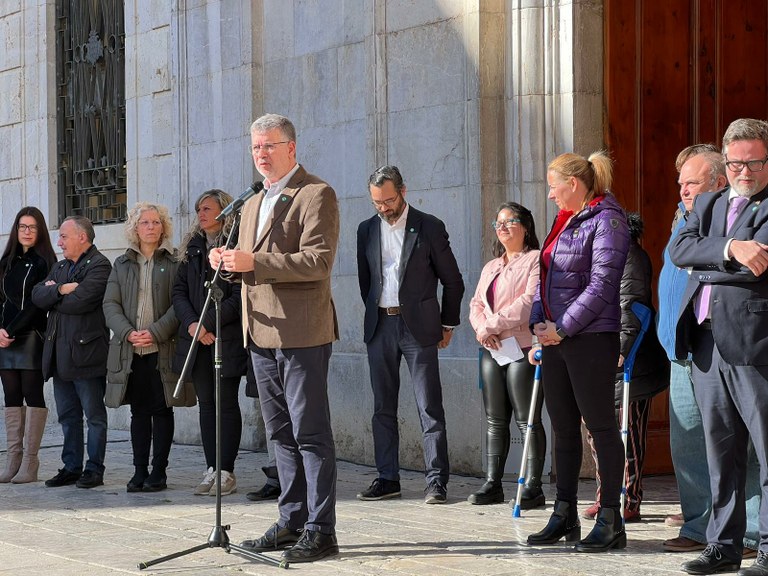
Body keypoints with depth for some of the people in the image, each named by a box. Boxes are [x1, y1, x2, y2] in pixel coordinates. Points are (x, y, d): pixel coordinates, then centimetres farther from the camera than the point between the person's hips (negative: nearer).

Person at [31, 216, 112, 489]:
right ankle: (71, 468, 18)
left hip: (86, 351, -8)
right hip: (60, 353, 8)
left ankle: (94, 469, 5)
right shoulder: (60, 267, 19)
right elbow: (37, 295, 6)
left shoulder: (99, 265, -8)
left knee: (94, 415, 1)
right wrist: (60, 290, -12)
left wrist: (52, 297, -4)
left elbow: (81, 300, -21)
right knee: (68, 415, 12)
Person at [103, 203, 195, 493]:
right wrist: (128, 332, -10)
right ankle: (140, 471, 10)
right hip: (131, 350, 3)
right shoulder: (122, 264, 13)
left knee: (162, 410, 0)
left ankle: (158, 472, 5)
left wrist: (155, 332, -16)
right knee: (139, 412, 6)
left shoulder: (174, 262, 2)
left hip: (163, 349, -3)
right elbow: (110, 304, 6)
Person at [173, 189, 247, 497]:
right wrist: (191, 323, -7)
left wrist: (208, 323, -15)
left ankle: (227, 472, 2)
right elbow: (179, 290, 9)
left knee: (227, 403, -2)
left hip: (227, 337, -6)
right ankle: (211, 470, 11)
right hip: (197, 340, 6)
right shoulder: (192, 248, 14)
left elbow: (240, 296, -12)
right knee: (206, 403, 7)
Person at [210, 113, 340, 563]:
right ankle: (292, 521, 19)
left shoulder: (316, 194, -7)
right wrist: (229, 262, 5)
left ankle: (321, 531, -4)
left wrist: (254, 263, -23)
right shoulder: (253, 205, 21)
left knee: (310, 433, -6)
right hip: (262, 335, 9)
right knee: (282, 435, 12)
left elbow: (318, 261, -17)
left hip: (301, 333, -9)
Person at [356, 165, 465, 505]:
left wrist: (448, 324, 5)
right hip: (380, 326, 5)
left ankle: (436, 481, -4)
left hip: (418, 326, -4)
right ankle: (387, 479, 13)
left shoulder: (429, 227, -2)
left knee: (429, 408, -5)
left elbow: (452, 280, 4)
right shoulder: (367, 230, 10)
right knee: (383, 407, 7)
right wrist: (374, 316, 14)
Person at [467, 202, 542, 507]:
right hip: (491, 349, 7)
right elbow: (476, 304, 17)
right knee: (495, 420, 7)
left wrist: (492, 325, -13)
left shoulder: (535, 260, -1)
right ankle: (492, 484, 10)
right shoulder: (491, 267, 24)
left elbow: (530, 300, -14)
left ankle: (532, 486, -6)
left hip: (523, 347, -7)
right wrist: (482, 328, -6)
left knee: (527, 420, -8)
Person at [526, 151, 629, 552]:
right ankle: (565, 516, 19)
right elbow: (546, 277, 19)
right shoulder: (565, 221, 17)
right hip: (555, 338, 9)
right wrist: (538, 323, 4)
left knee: (601, 426, -4)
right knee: (563, 429, 11)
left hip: (591, 338, -9)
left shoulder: (605, 221, -10)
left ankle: (610, 521, 1)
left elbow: (601, 285, -17)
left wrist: (562, 329, -16)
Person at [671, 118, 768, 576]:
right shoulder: (708, 204, 19)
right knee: (720, 450, 11)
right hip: (706, 342, 6)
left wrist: (705, 266, -3)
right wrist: (729, 249, -14)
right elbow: (679, 249, 2)